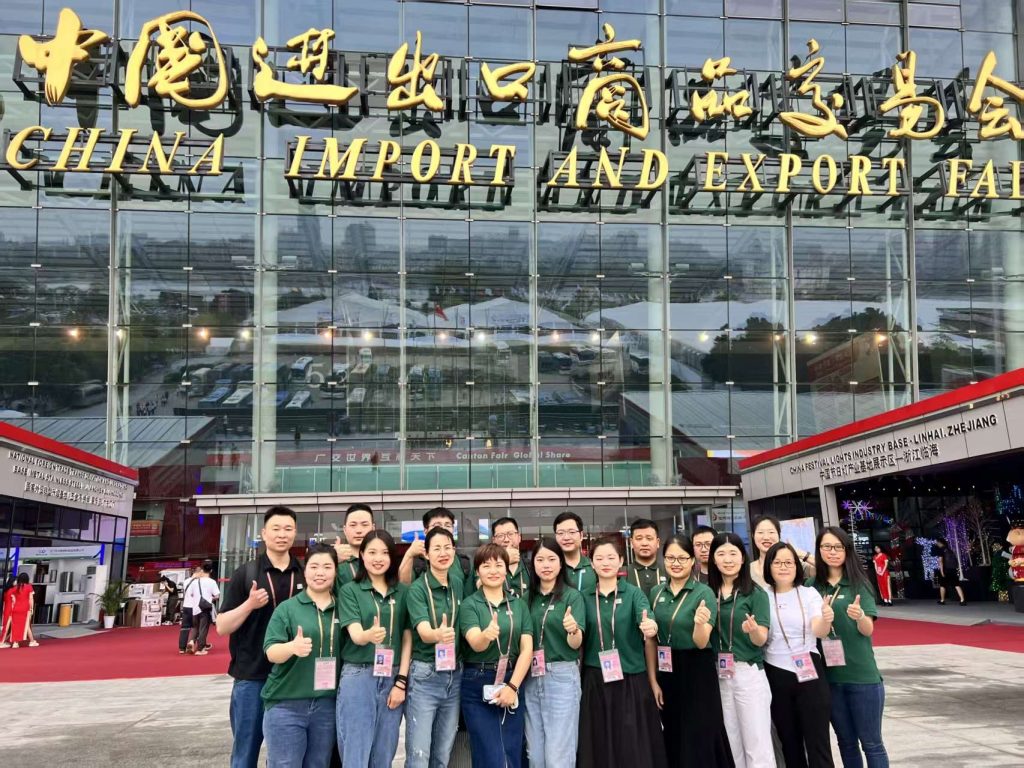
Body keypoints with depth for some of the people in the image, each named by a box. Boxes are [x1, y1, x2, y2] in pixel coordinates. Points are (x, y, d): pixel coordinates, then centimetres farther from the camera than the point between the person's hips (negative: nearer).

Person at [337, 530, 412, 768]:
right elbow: (355, 635, -12)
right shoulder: (349, 590, 0)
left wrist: (401, 681, -2)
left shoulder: (403, 592, 7)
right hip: (358, 676, -2)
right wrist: (369, 635, -35)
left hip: (393, 678, 3)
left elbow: (407, 639, 7)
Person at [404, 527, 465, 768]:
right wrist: (438, 635, -45)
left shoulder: (458, 586, 7)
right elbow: (423, 632, -24)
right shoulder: (417, 589, -10)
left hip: (454, 676, 5)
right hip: (425, 676, -5)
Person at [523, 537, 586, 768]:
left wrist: (572, 629, -33)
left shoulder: (572, 596, -5)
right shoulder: (528, 597, 8)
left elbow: (575, 644, -13)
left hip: (562, 676, -5)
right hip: (531, 678, 5)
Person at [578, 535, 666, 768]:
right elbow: (578, 641, 12)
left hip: (631, 680, -2)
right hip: (595, 682, 2)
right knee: (598, 748, 5)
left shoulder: (633, 593, -2)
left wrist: (651, 627, -42)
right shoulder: (584, 597, 6)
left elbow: (647, 618, -22)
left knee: (635, 748, -1)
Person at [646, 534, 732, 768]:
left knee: (700, 741, -1)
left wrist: (700, 623, -37)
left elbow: (701, 643, -16)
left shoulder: (704, 593, -11)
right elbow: (651, 640, 7)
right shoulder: (656, 593, 4)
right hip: (667, 671, 5)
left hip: (697, 672, -5)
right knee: (673, 739, 13)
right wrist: (653, 680, 3)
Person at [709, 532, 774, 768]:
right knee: (730, 746, 12)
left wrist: (753, 630, -32)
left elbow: (761, 640, -12)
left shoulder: (756, 593, -6)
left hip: (749, 673, -4)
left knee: (758, 745, -1)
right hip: (718, 674, 4)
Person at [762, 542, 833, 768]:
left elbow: (819, 631, -15)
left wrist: (826, 620, -37)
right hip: (776, 676, 2)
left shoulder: (810, 594, -1)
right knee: (789, 742, 13)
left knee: (817, 742, -1)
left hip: (809, 674, -2)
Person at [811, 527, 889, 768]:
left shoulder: (858, 584, -6)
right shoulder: (813, 586, 3)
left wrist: (859, 616, -33)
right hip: (829, 676, 3)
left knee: (871, 742, 3)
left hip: (862, 675, -3)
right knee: (846, 742, 15)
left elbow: (868, 631, -13)